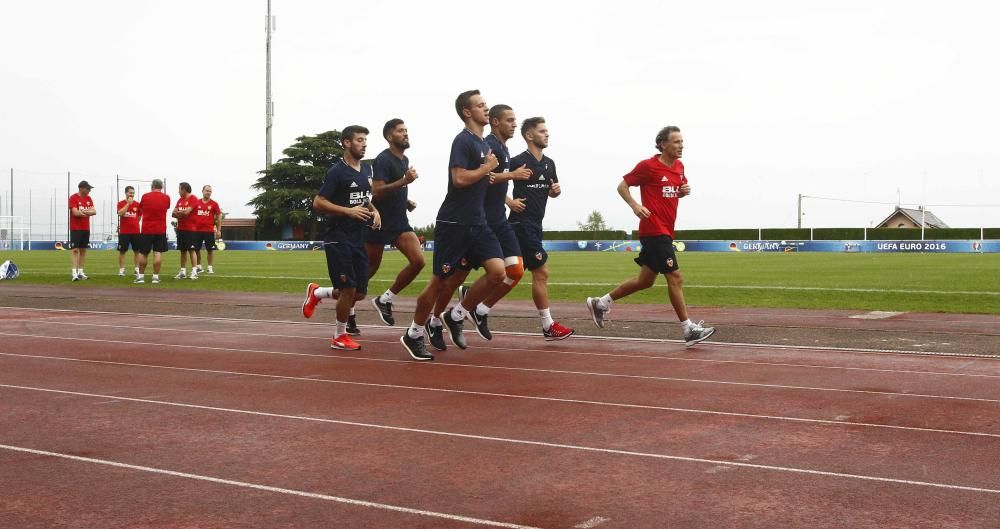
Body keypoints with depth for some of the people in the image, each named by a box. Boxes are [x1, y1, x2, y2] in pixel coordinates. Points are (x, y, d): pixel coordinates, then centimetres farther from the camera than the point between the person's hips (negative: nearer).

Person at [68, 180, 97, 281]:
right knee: (75, 250, -10)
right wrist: (88, 212, -7)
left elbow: (94, 211, 1)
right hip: (75, 228, -6)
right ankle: (74, 273, -13)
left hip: (86, 228, 7)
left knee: (83, 250, 7)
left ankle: (81, 272, 12)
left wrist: (84, 211, -16)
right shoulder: (73, 198, -9)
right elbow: (75, 212, -19)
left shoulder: (89, 198, 11)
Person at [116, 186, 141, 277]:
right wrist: (128, 203, -18)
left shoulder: (137, 204, 7)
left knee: (137, 250, 4)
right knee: (122, 251, 1)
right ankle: (121, 270, 7)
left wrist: (134, 222, 6)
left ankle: (137, 269, 11)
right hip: (124, 232, -2)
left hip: (135, 231, 2)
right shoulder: (121, 203, 1)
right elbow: (120, 213, -18)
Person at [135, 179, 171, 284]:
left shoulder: (145, 196, -3)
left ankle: (141, 276, 12)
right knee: (158, 253, 0)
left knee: (143, 253, 9)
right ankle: (155, 276, -4)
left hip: (146, 229, 0)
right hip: (160, 230, 0)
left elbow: (140, 210, 11)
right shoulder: (166, 197, -2)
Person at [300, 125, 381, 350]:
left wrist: (373, 210, 6)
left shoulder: (366, 169, 13)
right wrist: (349, 211, -20)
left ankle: (316, 293, 30)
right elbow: (318, 203, -14)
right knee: (349, 289, -8)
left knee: (359, 293, 6)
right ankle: (340, 337, 11)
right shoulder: (336, 171, -10)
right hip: (338, 238, -7)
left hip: (358, 238, 7)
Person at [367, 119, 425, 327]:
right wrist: (404, 181, -30)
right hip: (380, 223, -7)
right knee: (370, 268, 3)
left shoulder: (405, 160, 14)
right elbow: (376, 192, -23)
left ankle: (384, 300, 3)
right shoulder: (383, 159, -13)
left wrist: (407, 202, 11)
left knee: (418, 261, -10)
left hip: (399, 222, 7)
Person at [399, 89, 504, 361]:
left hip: (476, 222, 8)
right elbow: (459, 178, -25)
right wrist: (488, 167, -11)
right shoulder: (463, 140, -12)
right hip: (453, 223, -8)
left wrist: (489, 176, 8)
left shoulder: (483, 143, 16)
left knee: (497, 271, -9)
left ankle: (455, 317, 8)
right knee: (440, 280, -1)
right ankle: (413, 335, 16)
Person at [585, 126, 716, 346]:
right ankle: (689, 329, -4)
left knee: (645, 280, 14)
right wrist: (635, 205, -17)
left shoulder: (679, 166, 13)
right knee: (675, 277, -9)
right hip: (654, 230, -9)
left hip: (665, 231, 9)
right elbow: (622, 186, -1)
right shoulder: (648, 166, -9)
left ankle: (601, 303, 25)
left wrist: (684, 190, 4)